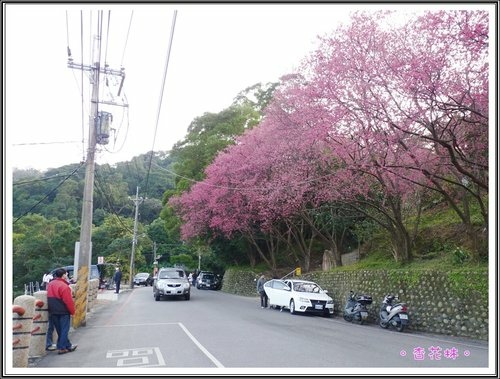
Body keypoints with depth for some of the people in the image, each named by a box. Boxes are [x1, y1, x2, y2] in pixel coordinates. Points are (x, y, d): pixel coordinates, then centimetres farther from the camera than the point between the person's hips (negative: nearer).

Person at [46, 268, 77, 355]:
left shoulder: (50, 284, 8)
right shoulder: (64, 286, -19)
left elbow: (51, 298, 17)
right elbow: (69, 301, -18)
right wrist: (72, 312, -8)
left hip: (53, 312, 8)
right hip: (63, 312, -8)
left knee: (60, 330, 15)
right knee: (64, 330, 2)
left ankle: (68, 346, 25)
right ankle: (61, 348, 5)